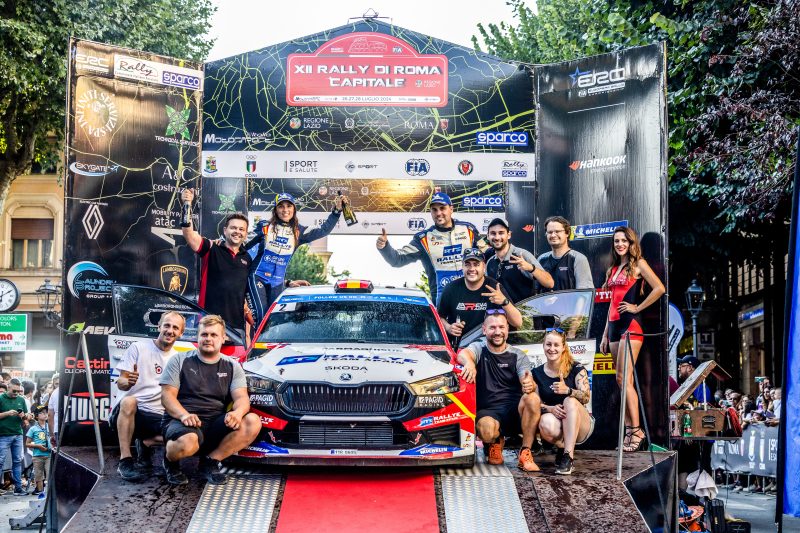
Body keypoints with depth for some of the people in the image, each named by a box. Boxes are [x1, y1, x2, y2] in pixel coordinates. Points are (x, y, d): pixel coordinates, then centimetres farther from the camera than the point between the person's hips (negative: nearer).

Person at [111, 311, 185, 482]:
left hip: (158, 417, 3)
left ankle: (146, 443, 2)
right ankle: (125, 460, -30)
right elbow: (120, 384, -1)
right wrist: (128, 382, -25)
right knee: (129, 401, -38)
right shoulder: (138, 348, 3)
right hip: (129, 412, -3)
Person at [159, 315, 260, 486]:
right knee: (188, 443, -40)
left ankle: (211, 461, -7)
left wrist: (238, 412, -25)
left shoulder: (232, 367, 13)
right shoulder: (179, 361, 6)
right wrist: (184, 415, -24)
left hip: (215, 424, 4)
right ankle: (171, 459, 0)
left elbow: (242, 397, 1)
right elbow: (167, 395, -3)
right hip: (181, 421, -3)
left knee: (253, 422, -23)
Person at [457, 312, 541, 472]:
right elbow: (463, 354, -18)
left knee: (532, 398, -31)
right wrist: (469, 362, -44)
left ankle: (525, 453, -19)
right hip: (487, 411, -2)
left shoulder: (518, 356, 9)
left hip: (515, 410, 2)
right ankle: (496, 442, 5)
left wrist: (529, 385, -33)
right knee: (486, 429, -37)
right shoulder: (479, 348, 6)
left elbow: (527, 381, -7)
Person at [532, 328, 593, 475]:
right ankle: (561, 447, -4)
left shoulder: (576, 368, -3)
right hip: (556, 424, 0)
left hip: (580, 426, 0)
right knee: (546, 423, -36)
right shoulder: (537, 373, 4)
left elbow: (586, 397, -15)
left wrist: (567, 390, -36)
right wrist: (550, 409, -21)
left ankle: (568, 456, -33)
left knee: (570, 401, -33)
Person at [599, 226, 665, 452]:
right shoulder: (613, 269, 19)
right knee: (624, 381, 6)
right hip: (614, 325, 8)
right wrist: (605, 334, 18)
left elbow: (659, 289, -13)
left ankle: (636, 430, -13)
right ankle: (629, 429, 7)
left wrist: (637, 307, -9)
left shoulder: (638, 264, -2)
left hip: (630, 325, -8)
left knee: (624, 379, -15)